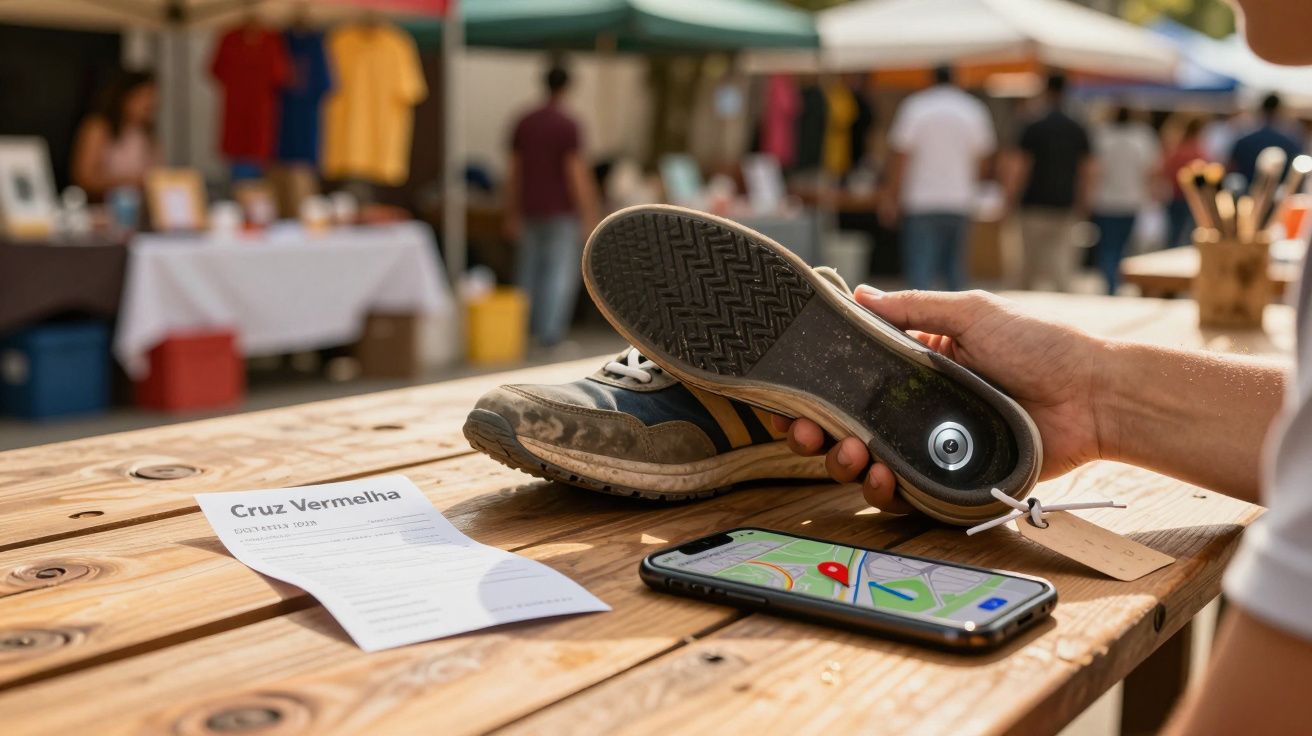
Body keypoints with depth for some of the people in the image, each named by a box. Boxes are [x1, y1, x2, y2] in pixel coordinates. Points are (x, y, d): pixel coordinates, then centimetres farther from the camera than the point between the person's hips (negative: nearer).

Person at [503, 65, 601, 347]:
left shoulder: (524, 123, 7)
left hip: (531, 210, 6)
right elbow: (577, 175, -14)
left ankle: (524, 327, 23)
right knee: (562, 271, -3)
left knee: (529, 270, 15)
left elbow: (513, 174, 10)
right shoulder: (567, 126, -10)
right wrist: (589, 217, -12)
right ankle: (551, 330, -10)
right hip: (561, 212, -6)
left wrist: (512, 216, 16)